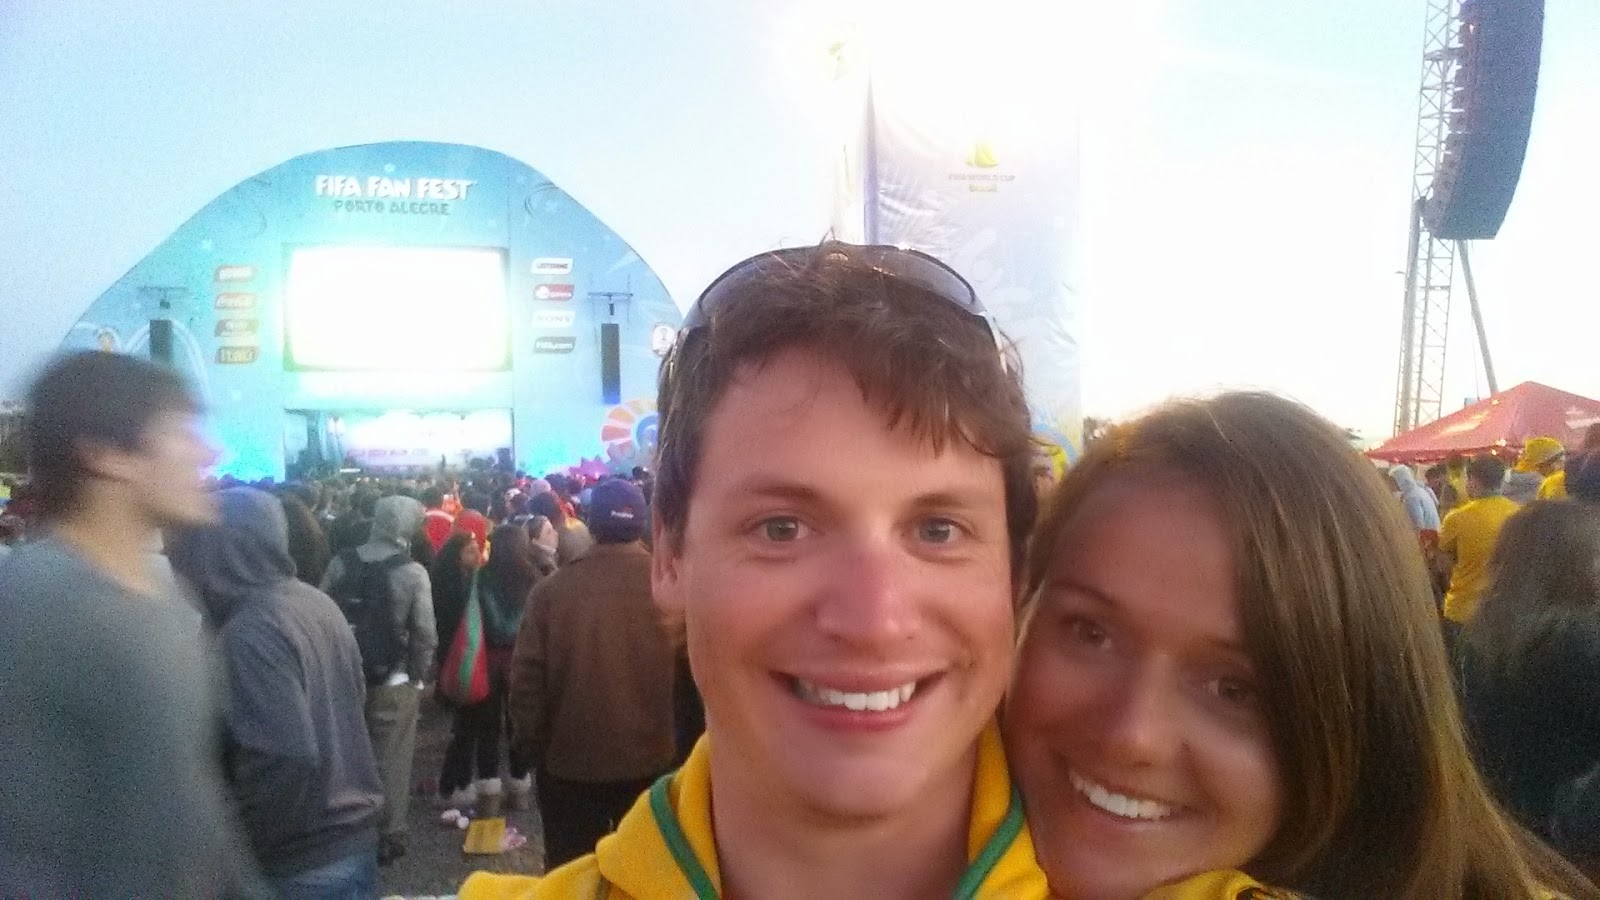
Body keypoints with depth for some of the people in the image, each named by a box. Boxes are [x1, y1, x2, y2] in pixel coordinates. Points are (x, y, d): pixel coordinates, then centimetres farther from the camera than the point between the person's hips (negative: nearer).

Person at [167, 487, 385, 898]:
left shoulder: (248, 634, -22)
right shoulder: (317, 602, 3)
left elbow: (288, 757, -29)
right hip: (355, 834, 8)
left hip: (305, 860, -8)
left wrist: (240, 845, -15)